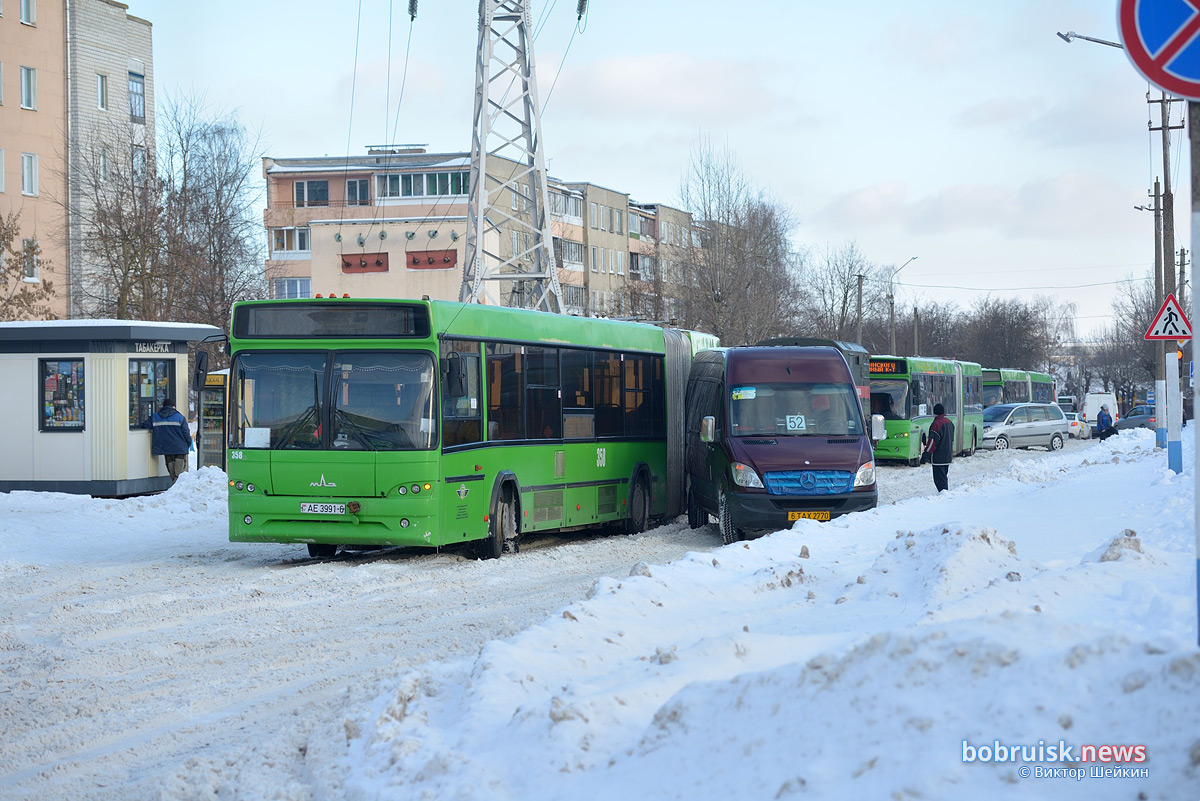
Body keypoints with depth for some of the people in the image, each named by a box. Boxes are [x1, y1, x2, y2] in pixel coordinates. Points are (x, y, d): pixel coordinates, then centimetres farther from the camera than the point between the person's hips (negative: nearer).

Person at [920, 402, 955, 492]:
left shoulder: (937, 423, -17)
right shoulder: (949, 422, 13)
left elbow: (932, 442, -20)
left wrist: (925, 455, -18)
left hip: (938, 458, -9)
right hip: (948, 456, 9)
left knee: (939, 479, -8)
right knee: (944, 477, 17)